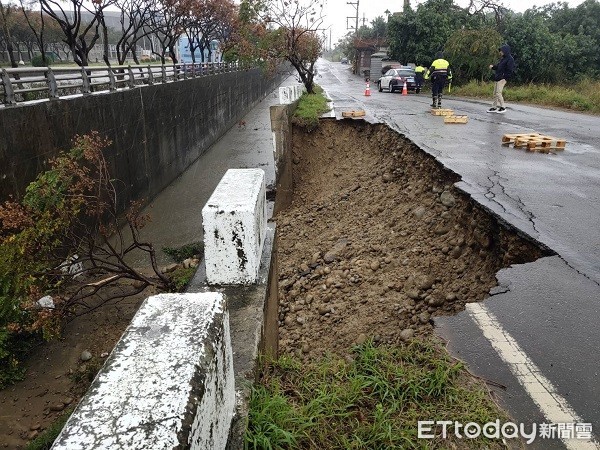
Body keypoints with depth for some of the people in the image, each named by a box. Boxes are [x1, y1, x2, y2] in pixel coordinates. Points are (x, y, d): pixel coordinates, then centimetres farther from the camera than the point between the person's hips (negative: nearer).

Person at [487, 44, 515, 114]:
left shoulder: (510, 59, -9)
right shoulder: (502, 58, 20)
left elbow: (510, 70, -15)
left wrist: (505, 78, -21)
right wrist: (493, 66, 7)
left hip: (502, 79, -9)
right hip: (498, 78, 9)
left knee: (498, 93, -13)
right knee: (495, 93, 10)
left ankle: (502, 108, -7)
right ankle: (494, 107, 16)